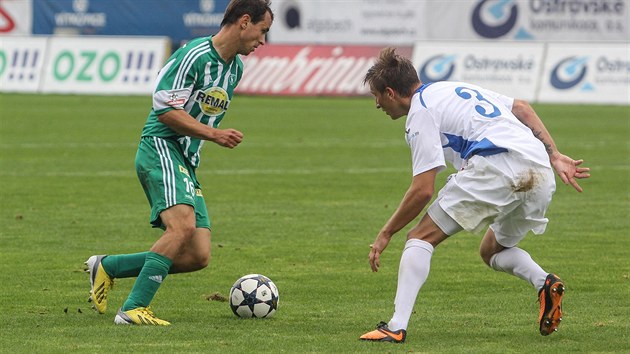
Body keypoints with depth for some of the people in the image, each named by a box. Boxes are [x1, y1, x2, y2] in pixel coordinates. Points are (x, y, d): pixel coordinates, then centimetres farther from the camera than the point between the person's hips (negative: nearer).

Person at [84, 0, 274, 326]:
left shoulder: (235, 68, 16)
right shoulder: (195, 55, -13)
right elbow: (165, 110, -17)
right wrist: (214, 134, -19)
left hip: (186, 164, 9)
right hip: (160, 149, -9)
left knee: (198, 256, -1)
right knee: (183, 225, -31)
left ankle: (106, 266, 13)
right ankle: (133, 309, -28)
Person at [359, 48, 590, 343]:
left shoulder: (421, 113, 4)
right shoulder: (455, 88, 30)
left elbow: (423, 190, -3)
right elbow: (522, 109, 25)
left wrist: (386, 234, 7)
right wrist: (554, 156, 20)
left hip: (496, 166, -8)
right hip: (541, 174, 8)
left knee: (421, 238, 0)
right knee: (492, 251, 28)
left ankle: (397, 326, -14)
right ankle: (545, 283, -1)